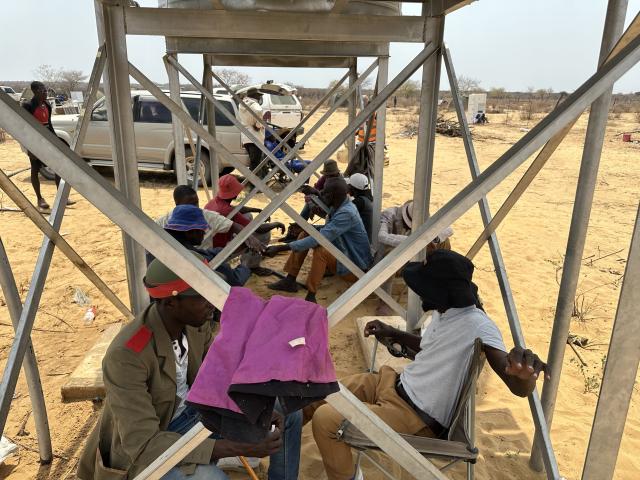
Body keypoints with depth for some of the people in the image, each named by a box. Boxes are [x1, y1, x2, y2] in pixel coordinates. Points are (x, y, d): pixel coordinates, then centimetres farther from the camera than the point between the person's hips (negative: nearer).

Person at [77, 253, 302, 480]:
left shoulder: (195, 320, -14)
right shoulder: (126, 355, -33)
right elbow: (143, 444, -33)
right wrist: (241, 448, -37)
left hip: (195, 410, 6)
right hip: (145, 448, -6)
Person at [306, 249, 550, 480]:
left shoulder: (478, 326, -25)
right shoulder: (443, 312, 3)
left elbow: (519, 388, -33)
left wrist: (526, 375, -57)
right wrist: (393, 334, 17)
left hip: (416, 416, -8)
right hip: (394, 384, 8)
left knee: (325, 420, -19)